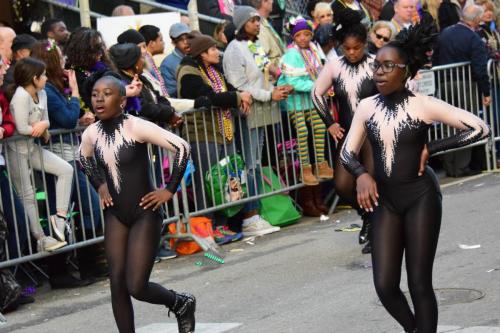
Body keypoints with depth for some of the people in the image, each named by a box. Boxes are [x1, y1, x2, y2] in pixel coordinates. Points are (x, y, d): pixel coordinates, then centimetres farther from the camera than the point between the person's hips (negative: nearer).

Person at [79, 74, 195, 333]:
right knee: (117, 284, 1)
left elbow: (182, 148, -21)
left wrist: (169, 190, -15)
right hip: (115, 216, 5)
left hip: (144, 214, -5)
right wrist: (100, 186, 11)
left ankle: (182, 303, 24)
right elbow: (84, 159, 23)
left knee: (136, 287, -7)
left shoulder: (136, 127, -18)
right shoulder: (91, 134, -1)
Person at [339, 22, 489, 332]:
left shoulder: (423, 105, -12)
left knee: (419, 284, -2)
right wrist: (362, 174, -16)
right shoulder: (366, 107, 0)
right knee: (385, 286, 1)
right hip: (385, 200, 4)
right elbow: (347, 153, 6)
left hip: (421, 197, -4)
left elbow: (481, 128, -15)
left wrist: (430, 148, -14)